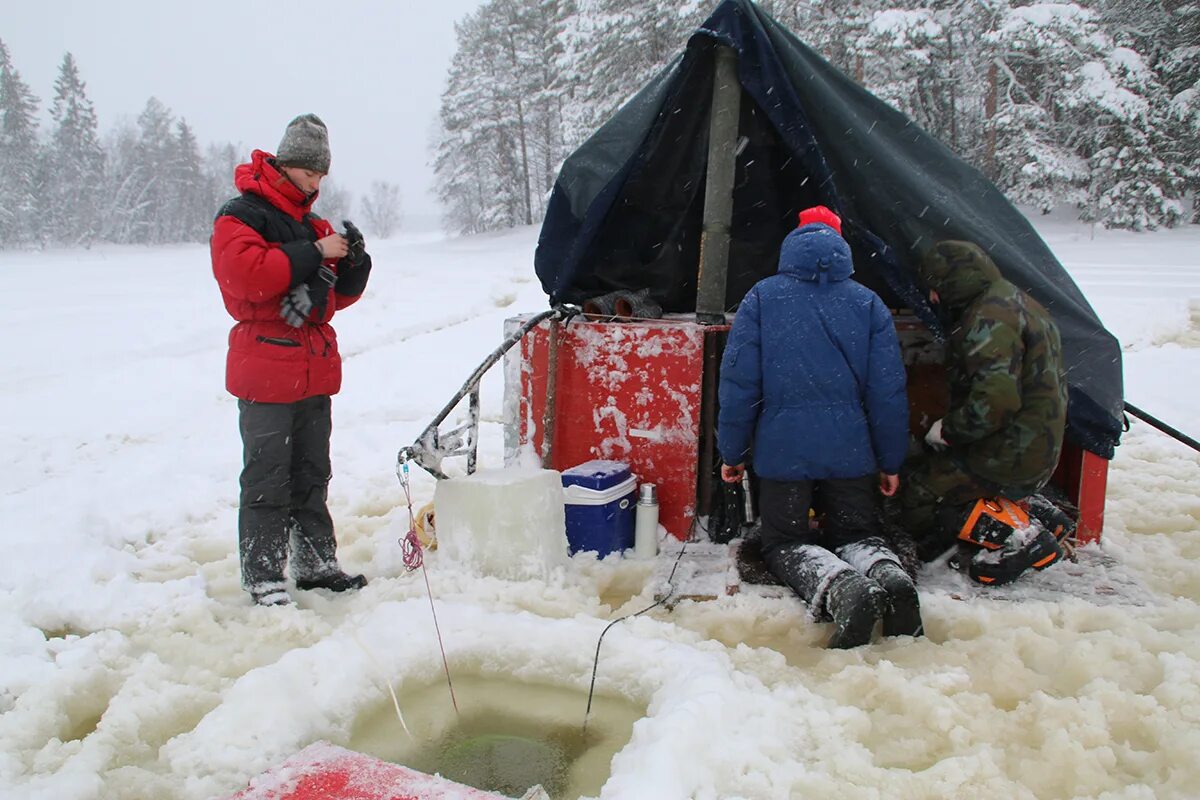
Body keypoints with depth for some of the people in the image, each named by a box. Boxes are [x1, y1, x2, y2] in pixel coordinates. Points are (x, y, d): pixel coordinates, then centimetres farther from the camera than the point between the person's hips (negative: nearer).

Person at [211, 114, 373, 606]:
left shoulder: (312, 224, 19)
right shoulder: (240, 216, -4)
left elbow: (340, 296, 18)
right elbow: (248, 275, -23)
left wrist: (354, 262, -2)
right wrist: (314, 253, -19)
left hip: (315, 370, 7)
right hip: (266, 368, -7)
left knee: (312, 473, 13)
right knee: (267, 477, -3)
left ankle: (316, 563, 23)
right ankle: (261, 575, 7)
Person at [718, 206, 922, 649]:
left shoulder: (761, 298, 2)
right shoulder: (868, 302, 7)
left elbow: (738, 382, -2)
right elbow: (889, 391, 5)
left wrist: (733, 452, 6)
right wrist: (891, 462, 13)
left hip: (782, 448, -2)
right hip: (850, 447, 2)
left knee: (785, 541, 9)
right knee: (857, 532, 19)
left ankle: (842, 588, -22)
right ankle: (891, 576, -15)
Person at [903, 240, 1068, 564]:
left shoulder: (988, 321, -20)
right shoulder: (1017, 301, 14)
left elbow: (996, 400, -30)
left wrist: (947, 429, -14)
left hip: (1007, 462, -10)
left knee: (914, 488, -8)